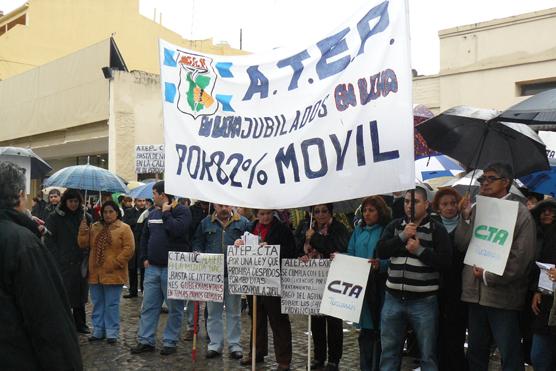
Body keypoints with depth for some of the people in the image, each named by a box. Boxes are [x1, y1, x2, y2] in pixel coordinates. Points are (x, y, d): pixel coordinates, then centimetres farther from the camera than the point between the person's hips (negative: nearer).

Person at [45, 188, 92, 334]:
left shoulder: (85, 217, 7)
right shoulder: (55, 217, -1)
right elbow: (49, 240, -2)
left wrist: (86, 256, 2)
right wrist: (58, 258, -9)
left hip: (80, 263, 3)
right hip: (62, 264, -3)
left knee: (79, 293, 10)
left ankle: (80, 323, 21)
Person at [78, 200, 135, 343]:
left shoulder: (124, 228, -5)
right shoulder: (95, 227, 11)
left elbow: (129, 249, -11)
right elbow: (84, 245, 9)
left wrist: (115, 264, -16)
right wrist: (83, 232, -7)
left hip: (113, 274, -5)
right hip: (96, 273, 5)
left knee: (111, 304, 2)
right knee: (97, 304, 13)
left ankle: (112, 332, 11)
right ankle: (98, 330, 24)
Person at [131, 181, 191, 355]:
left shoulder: (181, 211, -7)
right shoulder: (152, 213, 13)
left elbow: (176, 230, -25)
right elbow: (144, 237, 21)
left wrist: (166, 212, -13)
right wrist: (145, 258, 12)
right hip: (152, 267, 6)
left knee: (174, 308, 3)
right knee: (148, 306, 9)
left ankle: (170, 341, 13)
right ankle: (146, 340, 18)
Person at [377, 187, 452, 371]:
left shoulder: (437, 229, -2)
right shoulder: (395, 225, 9)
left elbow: (444, 261, -11)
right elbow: (381, 251, -2)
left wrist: (419, 250, -16)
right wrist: (402, 237, -12)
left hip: (424, 301, -3)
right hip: (393, 298, 4)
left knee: (428, 355, 6)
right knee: (389, 352, 13)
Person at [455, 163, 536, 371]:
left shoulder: (520, 213, -5)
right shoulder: (476, 209, 10)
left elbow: (522, 256, -12)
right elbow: (461, 245, 6)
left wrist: (489, 276, -13)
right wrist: (466, 217, -5)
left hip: (503, 296, -5)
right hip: (475, 293, 5)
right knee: (476, 353, 16)